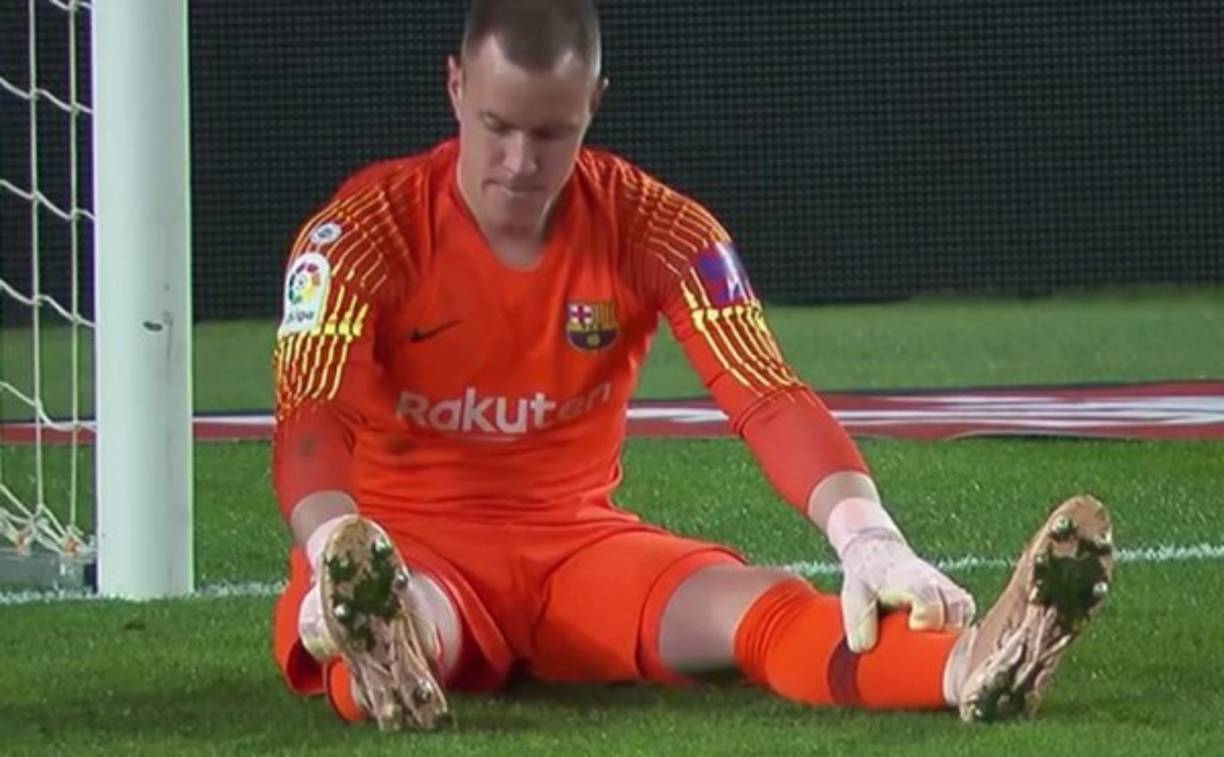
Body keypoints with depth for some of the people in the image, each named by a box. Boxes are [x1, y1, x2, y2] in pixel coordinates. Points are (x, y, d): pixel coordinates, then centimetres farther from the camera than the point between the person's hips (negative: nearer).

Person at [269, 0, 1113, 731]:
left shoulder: (655, 229, -4)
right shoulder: (365, 229, -12)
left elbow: (768, 398, -15)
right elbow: (311, 420, -24)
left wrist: (868, 538, -36)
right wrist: (340, 560, -48)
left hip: (580, 543, 2)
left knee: (761, 605, -30)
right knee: (393, 621, -42)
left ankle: (974, 664, -60)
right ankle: (382, 650, -81)